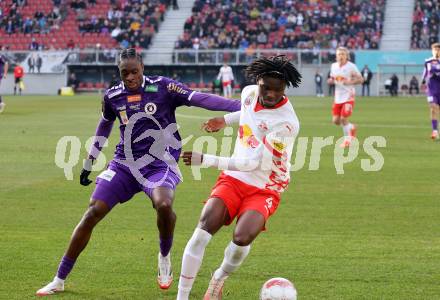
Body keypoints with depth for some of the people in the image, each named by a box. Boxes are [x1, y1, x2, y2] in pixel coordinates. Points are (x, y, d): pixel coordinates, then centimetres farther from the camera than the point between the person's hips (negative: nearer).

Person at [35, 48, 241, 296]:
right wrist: (89, 164, 28)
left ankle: (165, 257, -1)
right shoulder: (113, 97, 4)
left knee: (164, 205, -33)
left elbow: (199, 98, -15)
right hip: (124, 165, 3)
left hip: (159, 165, -3)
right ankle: (59, 280, 3)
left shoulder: (163, 87, -7)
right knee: (93, 213, -6)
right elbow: (105, 125, 22)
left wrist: (240, 107, -25)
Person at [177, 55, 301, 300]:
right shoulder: (249, 93, -3)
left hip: (264, 190, -4)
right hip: (233, 179, 4)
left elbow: (253, 163, -27)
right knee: (202, 232, -19)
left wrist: (206, 160, -30)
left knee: (242, 238, -28)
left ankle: (220, 277, 5)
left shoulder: (286, 123, -24)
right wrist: (225, 120, 23)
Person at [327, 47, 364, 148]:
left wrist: (350, 82, -24)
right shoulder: (334, 66, 6)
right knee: (336, 120, 3)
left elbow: (360, 79, -8)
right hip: (338, 97, 6)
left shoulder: (351, 66, -10)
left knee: (343, 118, -11)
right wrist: (331, 81, -4)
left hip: (348, 97, -6)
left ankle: (347, 139, 9)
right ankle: (351, 127, 33)